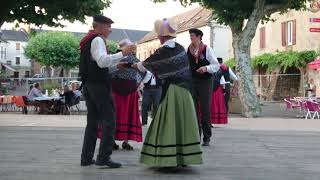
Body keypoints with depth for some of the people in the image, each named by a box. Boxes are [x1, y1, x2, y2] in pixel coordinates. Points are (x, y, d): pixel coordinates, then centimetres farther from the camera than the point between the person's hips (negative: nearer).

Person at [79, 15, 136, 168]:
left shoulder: (87, 41, 20)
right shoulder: (97, 40, -10)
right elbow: (102, 61, -25)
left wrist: (115, 65, 24)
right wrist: (122, 54, -27)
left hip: (88, 85, 10)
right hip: (99, 85, -10)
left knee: (92, 121, 12)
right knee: (109, 121, -6)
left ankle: (86, 158, 14)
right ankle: (103, 158, -9)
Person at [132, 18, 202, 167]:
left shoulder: (161, 52, -11)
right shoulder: (180, 48, 5)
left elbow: (144, 65, 3)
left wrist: (131, 65, 23)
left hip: (171, 92, -6)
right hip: (184, 91, 6)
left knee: (168, 124, 0)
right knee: (183, 123, 8)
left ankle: (168, 159, 2)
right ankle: (184, 157, 13)